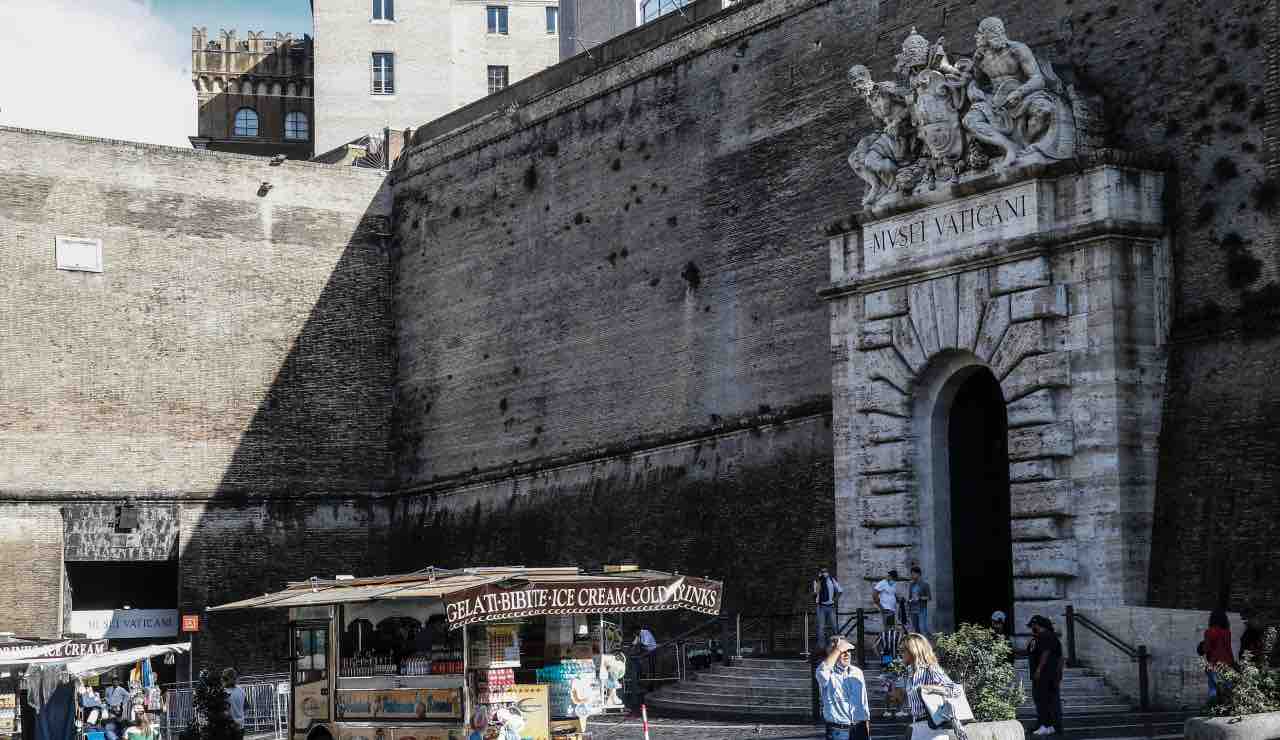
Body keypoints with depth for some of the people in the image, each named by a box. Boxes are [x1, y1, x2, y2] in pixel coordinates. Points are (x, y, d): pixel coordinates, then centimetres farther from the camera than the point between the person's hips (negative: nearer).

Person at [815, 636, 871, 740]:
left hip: (859, 729, 5)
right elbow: (821, 672, -34)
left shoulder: (857, 672, 11)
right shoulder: (829, 673, -7)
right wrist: (838, 650, -25)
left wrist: (867, 722, 15)